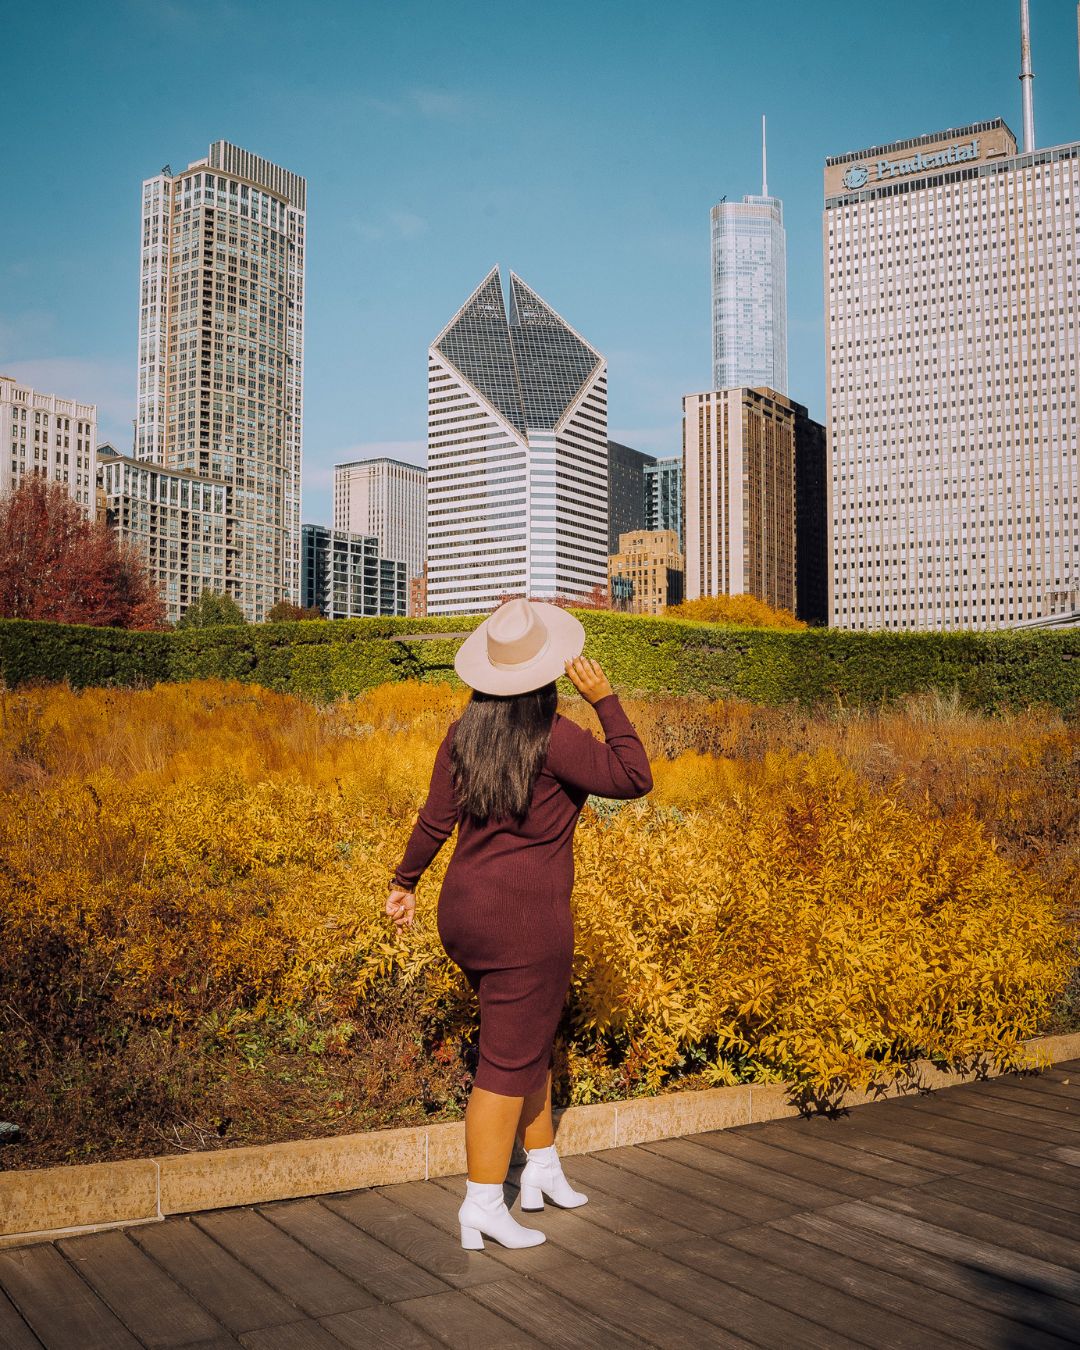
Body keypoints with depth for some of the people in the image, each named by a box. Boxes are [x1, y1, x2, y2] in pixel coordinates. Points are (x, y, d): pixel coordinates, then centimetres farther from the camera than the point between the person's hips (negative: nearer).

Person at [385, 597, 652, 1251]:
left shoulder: (462, 736, 2)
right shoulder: (555, 738, -16)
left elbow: (436, 818, 5)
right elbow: (635, 778, -9)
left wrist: (405, 881, 18)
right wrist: (607, 701, -6)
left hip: (464, 911, 7)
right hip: (527, 917, -7)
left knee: (534, 1037, 22)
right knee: (509, 1061, 1)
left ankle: (542, 1170, 35)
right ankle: (483, 1209, 8)